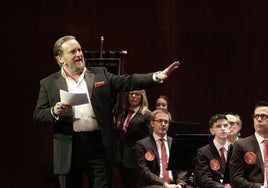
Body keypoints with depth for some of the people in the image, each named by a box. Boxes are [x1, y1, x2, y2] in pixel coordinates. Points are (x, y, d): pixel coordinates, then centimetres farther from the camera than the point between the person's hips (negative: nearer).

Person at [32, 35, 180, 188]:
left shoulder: (100, 74, 11)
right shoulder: (48, 84, 7)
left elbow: (128, 82, 1)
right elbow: (37, 117, 4)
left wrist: (157, 76, -13)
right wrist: (54, 112, -18)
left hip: (99, 144, 1)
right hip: (69, 148, 0)